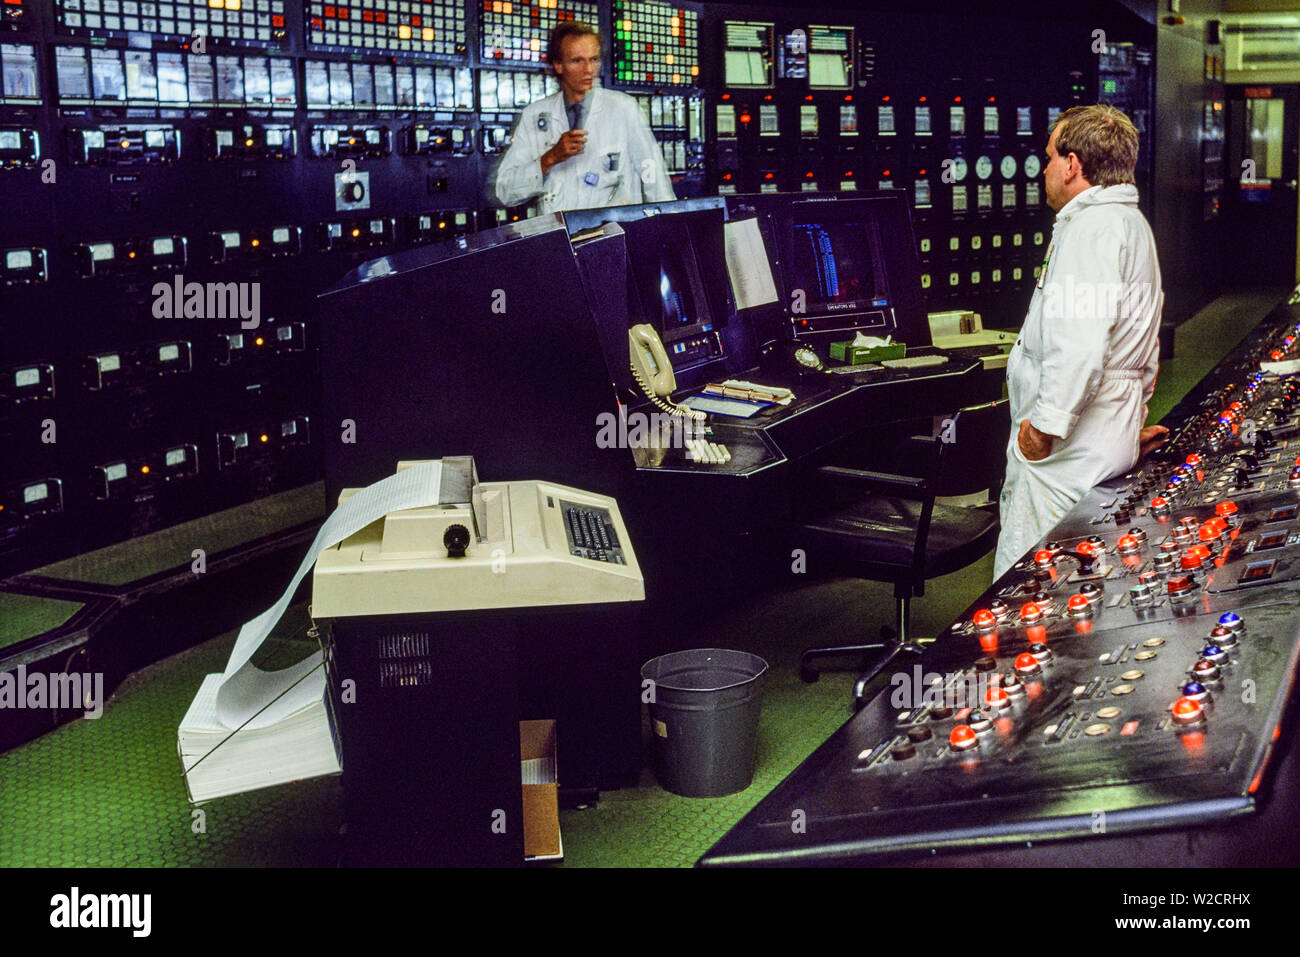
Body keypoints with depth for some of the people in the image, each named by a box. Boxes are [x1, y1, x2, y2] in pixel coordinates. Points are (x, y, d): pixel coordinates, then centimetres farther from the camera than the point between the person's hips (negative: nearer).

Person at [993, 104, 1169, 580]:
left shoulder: (1092, 228, -15)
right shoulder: (1132, 223, 20)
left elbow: (1081, 340, -27)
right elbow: (1146, 348, 27)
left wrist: (1043, 425, -21)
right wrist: (1133, 416, 31)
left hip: (1068, 448, -11)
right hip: (1111, 436, 11)